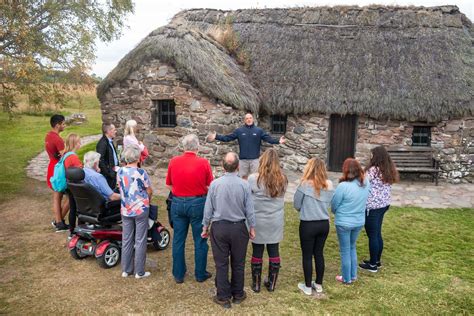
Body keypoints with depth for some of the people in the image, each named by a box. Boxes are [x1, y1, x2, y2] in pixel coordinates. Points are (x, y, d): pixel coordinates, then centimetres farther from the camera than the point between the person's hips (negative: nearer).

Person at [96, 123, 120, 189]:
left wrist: (116, 166, 9)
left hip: (113, 172, 9)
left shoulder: (110, 141, 11)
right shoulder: (102, 143, -19)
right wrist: (108, 172, -20)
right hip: (107, 175, -9)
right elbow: (100, 160, -23)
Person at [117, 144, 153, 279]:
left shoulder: (120, 172, -1)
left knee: (126, 240, 14)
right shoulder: (141, 173, -17)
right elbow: (149, 191, -7)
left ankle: (126, 270, 24)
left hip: (125, 210, 5)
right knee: (140, 241, 6)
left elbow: (121, 189, 9)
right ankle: (139, 271, 14)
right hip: (141, 209, -5)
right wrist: (147, 201, 13)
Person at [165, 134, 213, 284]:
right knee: (200, 240, 11)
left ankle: (178, 274, 24)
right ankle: (200, 274, 22)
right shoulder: (203, 163, -13)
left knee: (178, 240, 14)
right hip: (198, 203, -2)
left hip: (178, 203, 3)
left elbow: (169, 185, 5)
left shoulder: (173, 162, -5)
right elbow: (209, 187, -6)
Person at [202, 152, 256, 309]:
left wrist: (205, 226, 11)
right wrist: (252, 227, 10)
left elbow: (208, 208, -3)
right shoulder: (244, 185, -12)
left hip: (219, 227, 0)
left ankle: (223, 297, 21)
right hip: (239, 227, 0)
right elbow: (249, 209, -4)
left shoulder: (215, 184, -10)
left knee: (221, 263, 10)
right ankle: (238, 295, 30)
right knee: (238, 263, 15)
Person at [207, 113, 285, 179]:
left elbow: (269, 138, -5)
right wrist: (216, 137, -8)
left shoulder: (259, 131, 3)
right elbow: (228, 138, 2)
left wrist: (278, 141, -21)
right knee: (243, 178, 11)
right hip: (243, 159, 1)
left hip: (255, 159, -1)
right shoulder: (239, 131, 4)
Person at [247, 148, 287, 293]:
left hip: (258, 222, -2)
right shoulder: (283, 179, -5)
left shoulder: (253, 179, -15)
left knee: (257, 253, 10)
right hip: (276, 222, 3)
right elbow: (280, 197, 3)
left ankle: (256, 284, 23)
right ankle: (271, 283, 26)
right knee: (274, 252, 14)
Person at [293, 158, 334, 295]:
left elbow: (296, 205, -7)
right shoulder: (329, 185, -4)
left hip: (308, 225, -4)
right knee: (319, 253, 18)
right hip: (324, 224, 4)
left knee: (307, 256, 10)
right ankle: (318, 284, 31)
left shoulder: (305, 184, -16)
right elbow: (328, 203, 7)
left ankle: (308, 287, 22)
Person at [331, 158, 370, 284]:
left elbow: (334, 205, -12)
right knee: (352, 248, 25)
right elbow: (363, 201, 6)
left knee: (345, 251, 12)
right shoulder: (366, 183, -8)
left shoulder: (343, 186, -25)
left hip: (344, 223, -5)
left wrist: (337, 212, 8)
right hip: (359, 221, 5)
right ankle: (353, 275, 35)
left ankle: (346, 278, 26)